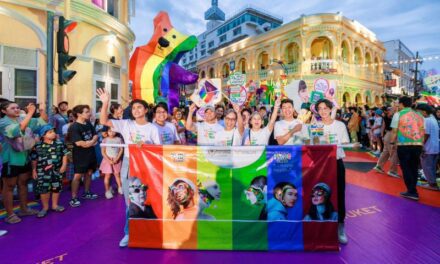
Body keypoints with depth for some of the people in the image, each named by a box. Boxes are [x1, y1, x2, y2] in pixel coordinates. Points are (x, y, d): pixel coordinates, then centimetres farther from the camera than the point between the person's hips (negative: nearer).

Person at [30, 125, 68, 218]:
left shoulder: (59, 143, 0)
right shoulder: (38, 146, -5)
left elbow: (64, 155, 5)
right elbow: (34, 159, 3)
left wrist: (64, 165, -3)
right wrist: (34, 170, 4)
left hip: (57, 170, 2)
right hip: (43, 172, -2)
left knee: (56, 188, 11)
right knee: (43, 189, 3)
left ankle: (55, 205, 27)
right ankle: (45, 207, 20)